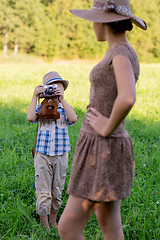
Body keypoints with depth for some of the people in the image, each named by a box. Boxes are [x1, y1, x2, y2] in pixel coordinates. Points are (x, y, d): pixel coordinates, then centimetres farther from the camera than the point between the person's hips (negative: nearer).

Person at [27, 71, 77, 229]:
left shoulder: (65, 108, 7)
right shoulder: (40, 108, 4)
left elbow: (73, 119, -15)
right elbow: (30, 117, -17)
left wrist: (62, 99, -18)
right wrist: (34, 96, -15)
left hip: (61, 156, 2)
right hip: (42, 155, -2)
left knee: (57, 192, 11)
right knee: (43, 193, -1)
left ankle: (53, 223, 28)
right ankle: (44, 226, 12)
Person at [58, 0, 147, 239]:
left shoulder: (122, 54, -19)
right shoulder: (122, 54, 12)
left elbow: (127, 100, -37)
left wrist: (107, 129, -20)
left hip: (104, 153, -10)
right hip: (100, 149, 10)